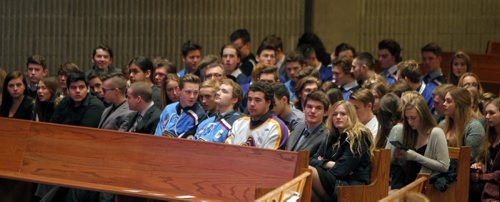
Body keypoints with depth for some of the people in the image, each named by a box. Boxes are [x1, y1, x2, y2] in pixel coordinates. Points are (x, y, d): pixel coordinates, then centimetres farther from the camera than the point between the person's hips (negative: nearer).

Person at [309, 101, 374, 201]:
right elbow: (313, 160, 11)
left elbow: (343, 169, -10)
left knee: (310, 171, -28)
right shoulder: (331, 137, 22)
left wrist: (323, 163, 1)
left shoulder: (358, 136, -1)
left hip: (353, 185, -7)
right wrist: (328, 164, -8)